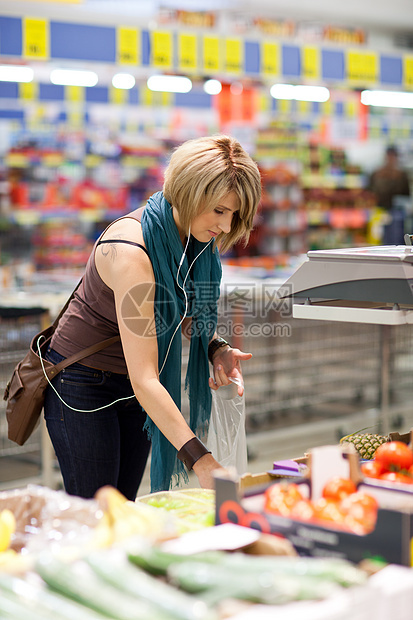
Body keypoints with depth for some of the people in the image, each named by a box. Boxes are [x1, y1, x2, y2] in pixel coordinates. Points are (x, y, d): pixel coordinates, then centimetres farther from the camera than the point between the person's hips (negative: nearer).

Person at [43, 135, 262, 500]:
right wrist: (200, 459, -43)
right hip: (83, 383, -7)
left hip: (134, 387, 7)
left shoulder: (200, 239, -9)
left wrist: (217, 350, -12)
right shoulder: (131, 248, -33)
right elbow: (143, 379, -37)